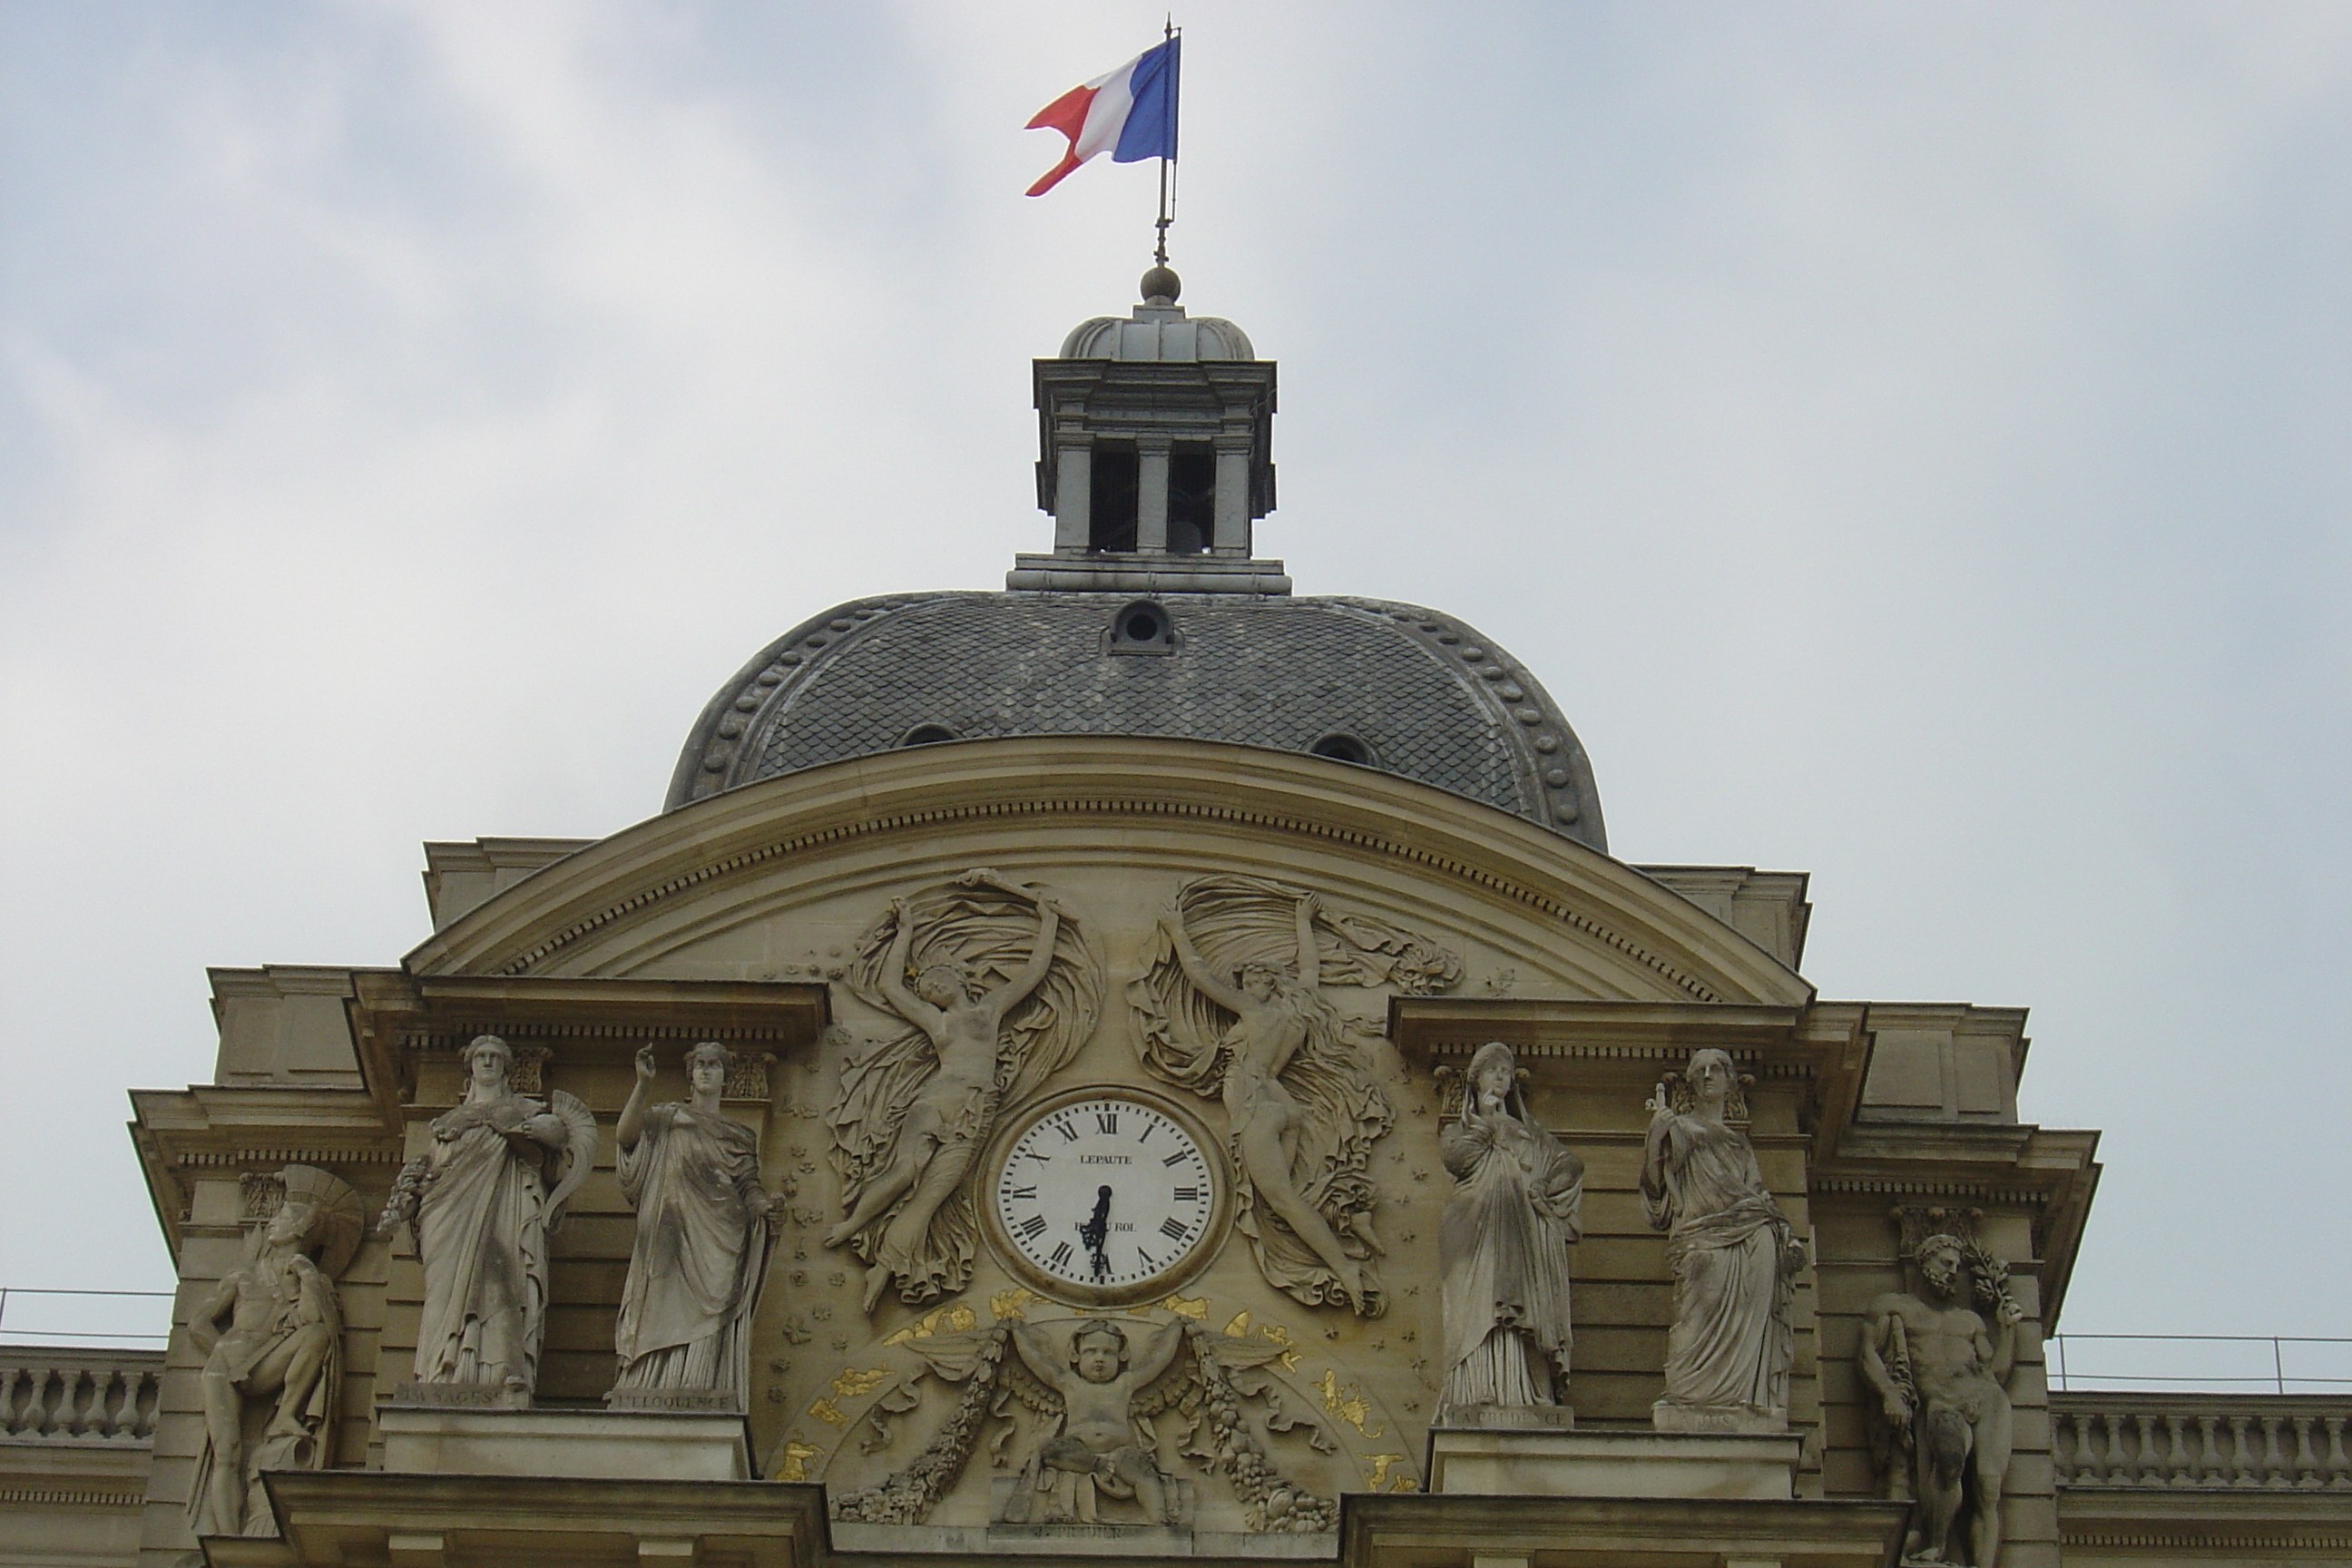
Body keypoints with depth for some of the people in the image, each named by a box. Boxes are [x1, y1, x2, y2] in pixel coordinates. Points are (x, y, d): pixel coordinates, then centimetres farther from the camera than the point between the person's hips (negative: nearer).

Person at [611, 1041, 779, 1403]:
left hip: (719, 1247, 1)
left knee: (710, 1329, -8)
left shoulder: (740, 1136, 20)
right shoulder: (668, 1118, 14)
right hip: (674, 1239, -1)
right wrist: (643, 1085, -15)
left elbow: (749, 1187, 12)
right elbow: (625, 1135, -4)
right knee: (667, 1316, -11)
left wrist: (764, 1206, -10)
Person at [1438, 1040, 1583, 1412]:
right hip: (1476, 1236, -1)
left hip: (1520, 1237, 1)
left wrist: (1542, 1192, -1)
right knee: (1478, 1310, -15)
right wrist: (1483, 1120, 1)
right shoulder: (1461, 1129, 19)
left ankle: (1519, 1393, -16)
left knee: (1518, 1319, -10)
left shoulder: (1527, 1134, 23)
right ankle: (1479, 1393, -21)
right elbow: (1454, 1158, -4)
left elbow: (1571, 1166, 14)